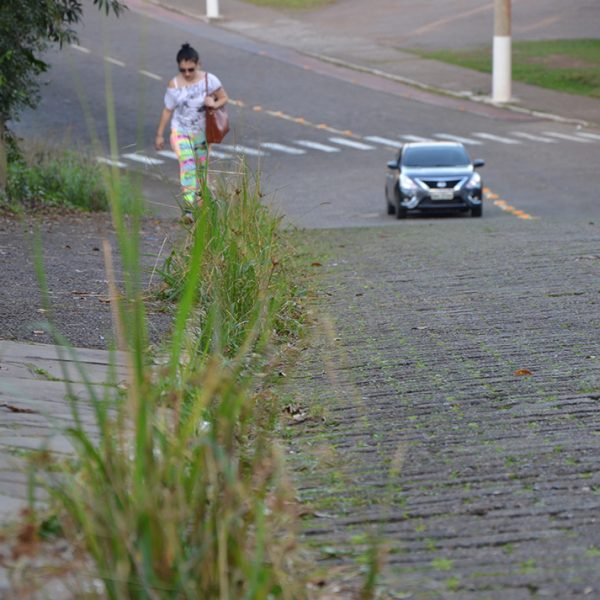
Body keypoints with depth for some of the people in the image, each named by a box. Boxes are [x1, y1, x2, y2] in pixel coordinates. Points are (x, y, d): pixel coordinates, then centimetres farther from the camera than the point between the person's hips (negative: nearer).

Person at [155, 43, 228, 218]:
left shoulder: (209, 80, -10)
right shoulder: (174, 85, -9)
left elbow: (224, 98, 0)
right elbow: (167, 111, 0)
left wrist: (215, 104, -23)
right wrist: (160, 134, 3)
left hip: (203, 132, 2)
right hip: (181, 132, -2)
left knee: (202, 167, 13)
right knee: (187, 165, -18)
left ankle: (200, 199, 35)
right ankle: (189, 206, -24)